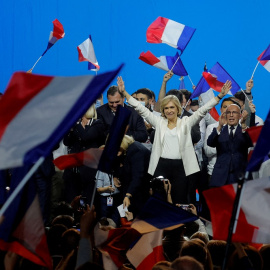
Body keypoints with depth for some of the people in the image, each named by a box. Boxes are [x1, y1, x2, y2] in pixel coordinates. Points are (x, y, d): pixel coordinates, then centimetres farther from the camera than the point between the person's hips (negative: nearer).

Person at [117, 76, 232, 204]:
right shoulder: (159, 122, 11)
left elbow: (203, 110, 1)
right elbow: (141, 109, 8)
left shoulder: (185, 123, 8)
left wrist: (220, 95, -9)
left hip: (180, 167, -1)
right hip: (161, 166, 1)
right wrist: (124, 92, 3)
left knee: (180, 201, 2)